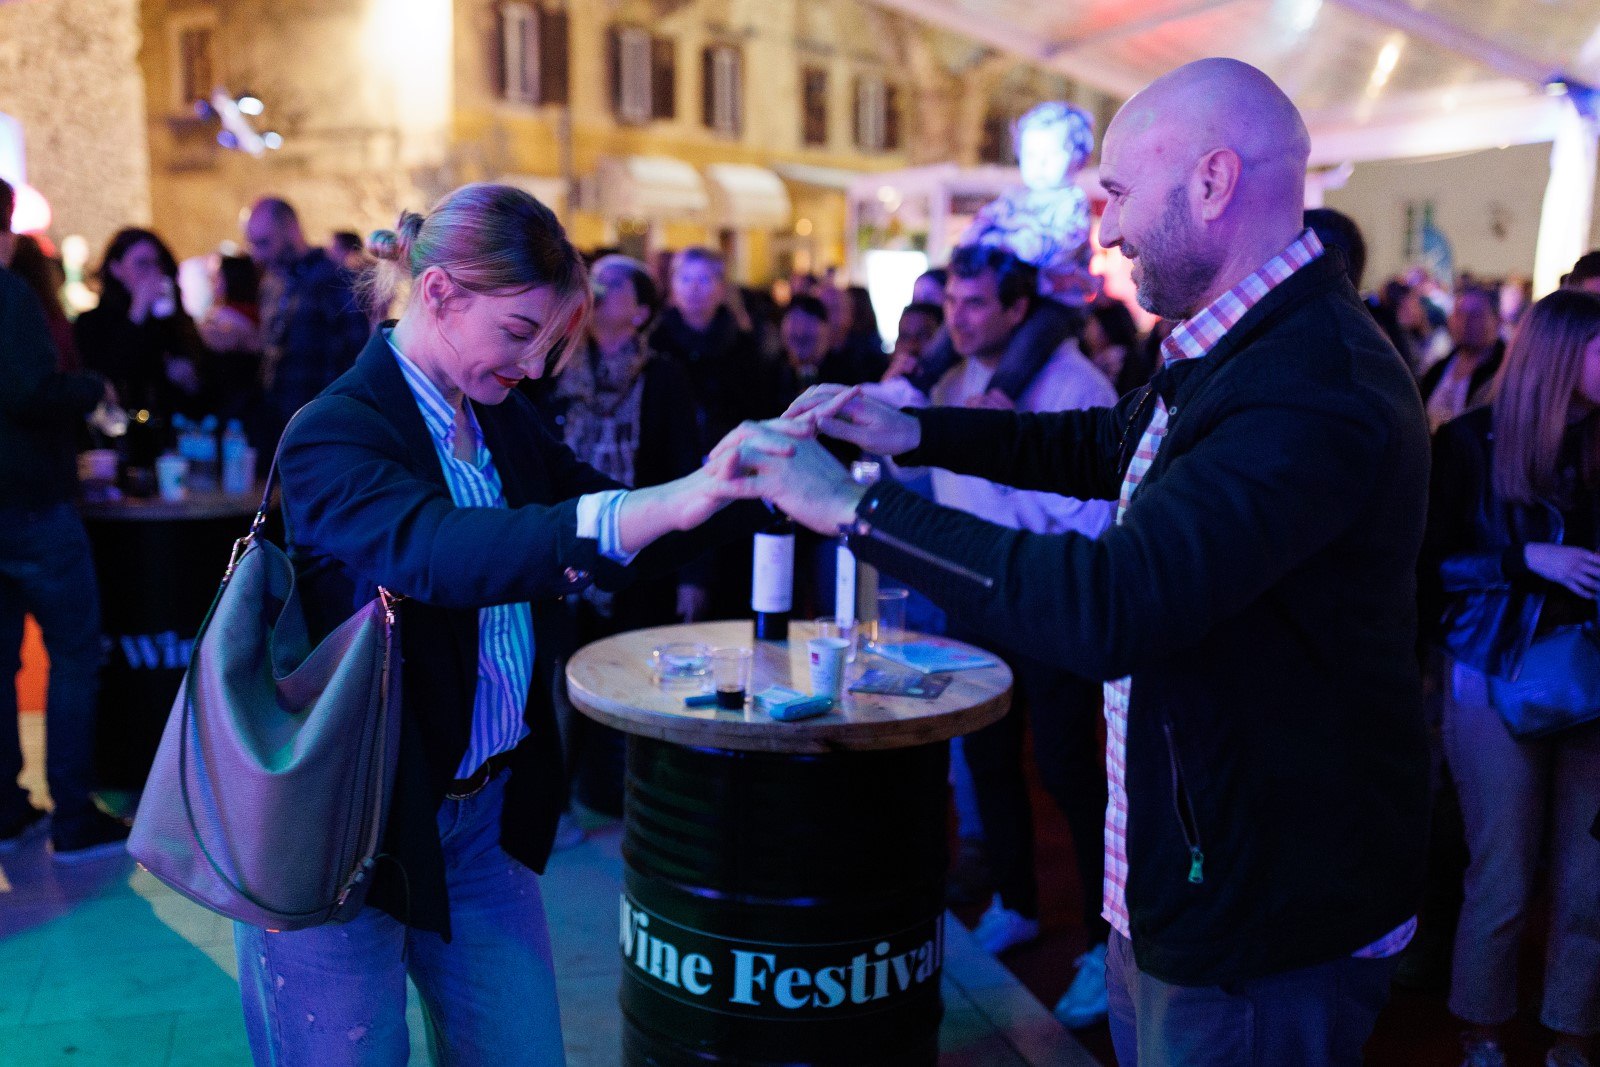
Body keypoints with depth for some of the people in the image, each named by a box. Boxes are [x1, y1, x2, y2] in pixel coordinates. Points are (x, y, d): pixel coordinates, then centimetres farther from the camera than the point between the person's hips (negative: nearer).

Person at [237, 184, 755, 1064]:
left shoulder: (506, 422, 4)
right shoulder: (332, 437, -19)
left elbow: (621, 538, 6)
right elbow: (437, 550, -39)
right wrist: (674, 500, -51)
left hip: (485, 816, 7)